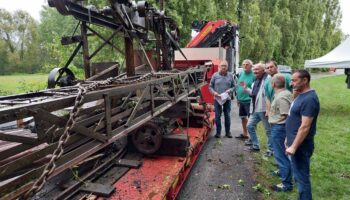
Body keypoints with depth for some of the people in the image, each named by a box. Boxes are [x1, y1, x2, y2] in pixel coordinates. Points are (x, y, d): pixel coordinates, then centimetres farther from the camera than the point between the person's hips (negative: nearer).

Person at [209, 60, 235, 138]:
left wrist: (230, 90, -10)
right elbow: (210, 86, 4)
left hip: (227, 99, 1)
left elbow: (234, 86, 9)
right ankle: (218, 132, 15)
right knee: (217, 116, 4)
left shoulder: (230, 76, 5)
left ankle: (228, 132, 20)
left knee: (227, 116, 7)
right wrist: (214, 92, -13)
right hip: (217, 99, -1)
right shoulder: (215, 75, 1)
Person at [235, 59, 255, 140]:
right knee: (243, 117, 18)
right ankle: (244, 134, 35)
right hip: (241, 100, 8)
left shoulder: (253, 75, -14)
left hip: (249, 101, -8)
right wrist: (238, 98, 16)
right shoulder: (241, 74, 9)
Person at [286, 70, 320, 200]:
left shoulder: (309, 99, -21)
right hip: (295, 142, 10)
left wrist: (294, 146, -23)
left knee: (301, 177, 2)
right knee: (298, 175, 21)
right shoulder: (301, 95, 9)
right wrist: (290, 139, 20)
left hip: (300, 146, -10)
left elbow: (305, 127, -25)